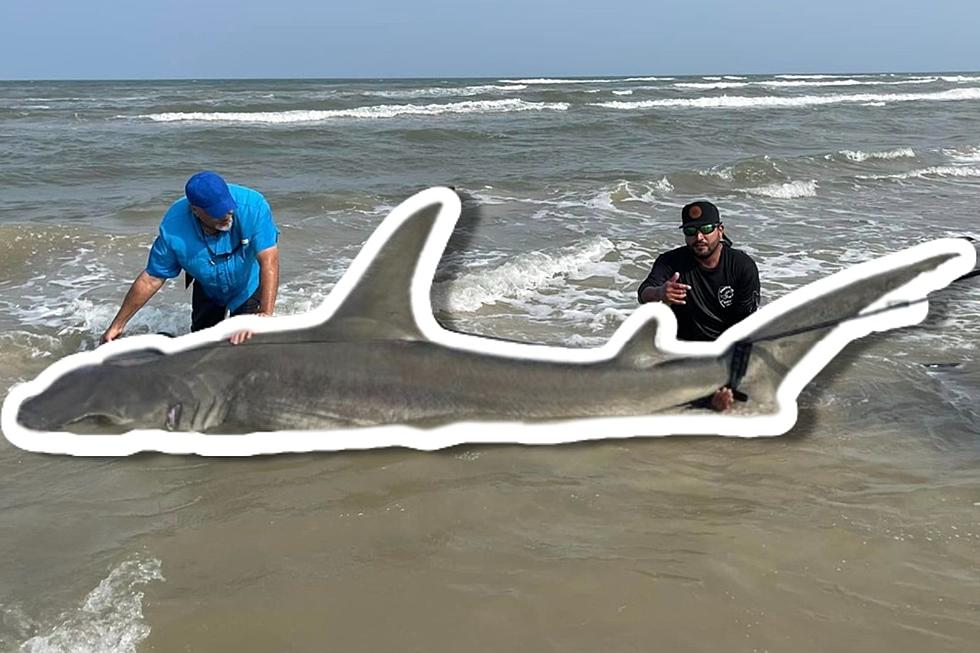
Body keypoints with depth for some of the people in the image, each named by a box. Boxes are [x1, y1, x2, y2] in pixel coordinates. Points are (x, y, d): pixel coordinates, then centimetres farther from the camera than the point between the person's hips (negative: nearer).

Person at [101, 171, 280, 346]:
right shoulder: (173, 229, -31)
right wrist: (118, 325, -13)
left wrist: (265, 314, -57)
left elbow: (269, 261, -44)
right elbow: (152, 278, -19)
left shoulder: (252, 205, -38)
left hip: (249, 287, -2)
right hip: (207, 291, 2)